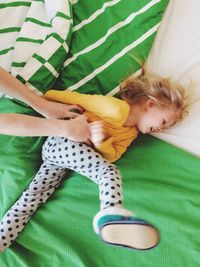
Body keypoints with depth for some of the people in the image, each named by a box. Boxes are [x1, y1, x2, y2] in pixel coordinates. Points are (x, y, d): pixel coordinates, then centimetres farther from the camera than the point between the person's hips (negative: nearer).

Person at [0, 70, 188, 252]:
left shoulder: (131, 134, 16)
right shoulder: (117, 109, -13)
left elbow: (112, 155, 4)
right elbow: (79, 98, -8)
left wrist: (100, 143, -18)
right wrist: (45, 98, 1)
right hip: (61, 142, -9)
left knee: (31, 199, -2)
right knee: (109, 171, -29)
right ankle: (110, 212, -57)